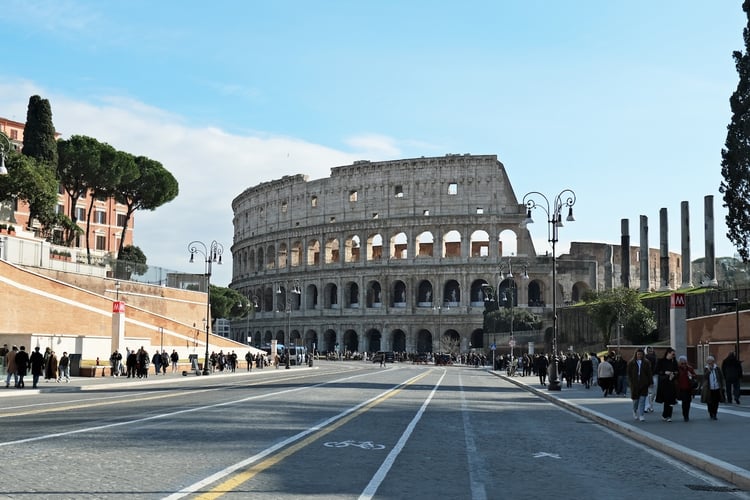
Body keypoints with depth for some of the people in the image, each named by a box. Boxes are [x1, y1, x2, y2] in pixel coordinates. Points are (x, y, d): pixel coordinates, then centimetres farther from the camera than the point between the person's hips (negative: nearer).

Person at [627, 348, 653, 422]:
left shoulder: (646, 363, 5)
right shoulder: (631, 363, 2)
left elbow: (649, 373, 5)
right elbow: (629, 374, 1)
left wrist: (650, 382, -1)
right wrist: (631, 383, -7)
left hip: (644, 384, 0)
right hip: (635, 384, 0)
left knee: (642, 400, -6)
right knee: (635, 399, 8)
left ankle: (641, 415, -5)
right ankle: (635, 411, 35)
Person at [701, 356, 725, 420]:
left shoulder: (717, 368, 1)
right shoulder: (706, 369, 1)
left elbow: (721, 378, 6)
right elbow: (705, 377, -13)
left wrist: (722, 386, 2)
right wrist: (709, 370, -19)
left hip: (717, 389, 0)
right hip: (709, 389, 0)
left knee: (716, 403, 5)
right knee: (709, 403, 4)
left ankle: (714, 414, 18)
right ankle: (711, 414, 19)